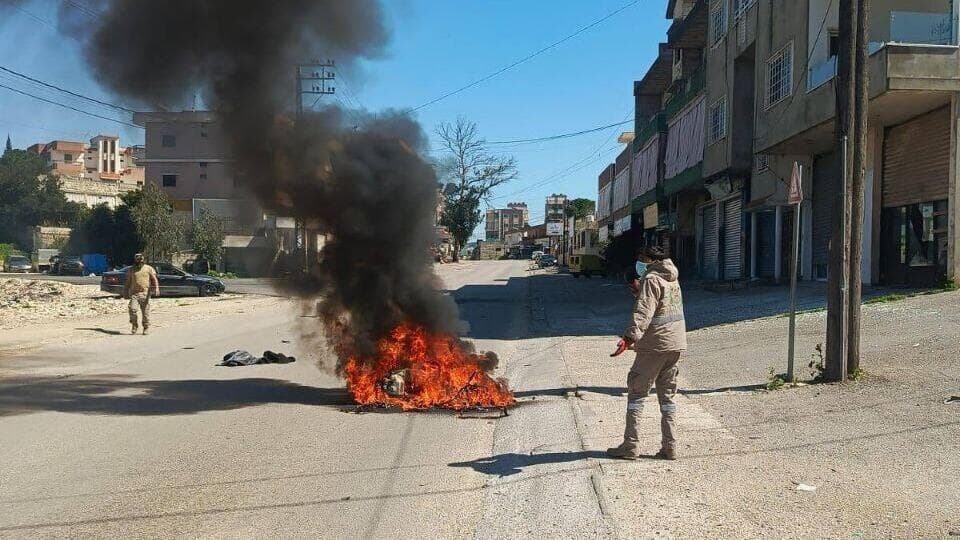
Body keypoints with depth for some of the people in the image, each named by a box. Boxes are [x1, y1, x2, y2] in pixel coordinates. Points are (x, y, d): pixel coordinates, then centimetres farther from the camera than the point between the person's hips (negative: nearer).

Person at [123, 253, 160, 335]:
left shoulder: (149, 268, 4)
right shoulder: (131, 270, 11)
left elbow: (154, 279, -3)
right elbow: (127, 282, 16)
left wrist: (157, 288, -19)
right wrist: (125, 293, 13)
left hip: (145, 293, -1)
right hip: (134, 293, 1)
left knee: (145, 311, 1)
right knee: (132, 309, -15)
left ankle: (146, 328, 13)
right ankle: (134, 325, 3)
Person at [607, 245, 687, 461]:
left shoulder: (651, 279, -12)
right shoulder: (672, 279, 15)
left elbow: (644, 312, -26)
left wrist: (630, 337, -35)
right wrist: (639, 291, 28)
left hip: (655, 346, -8)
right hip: (676, 345, 8)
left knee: (636, 392, 1)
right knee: (668, 395, 14)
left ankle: (631, 446, 2)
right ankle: (670, 447, 14)